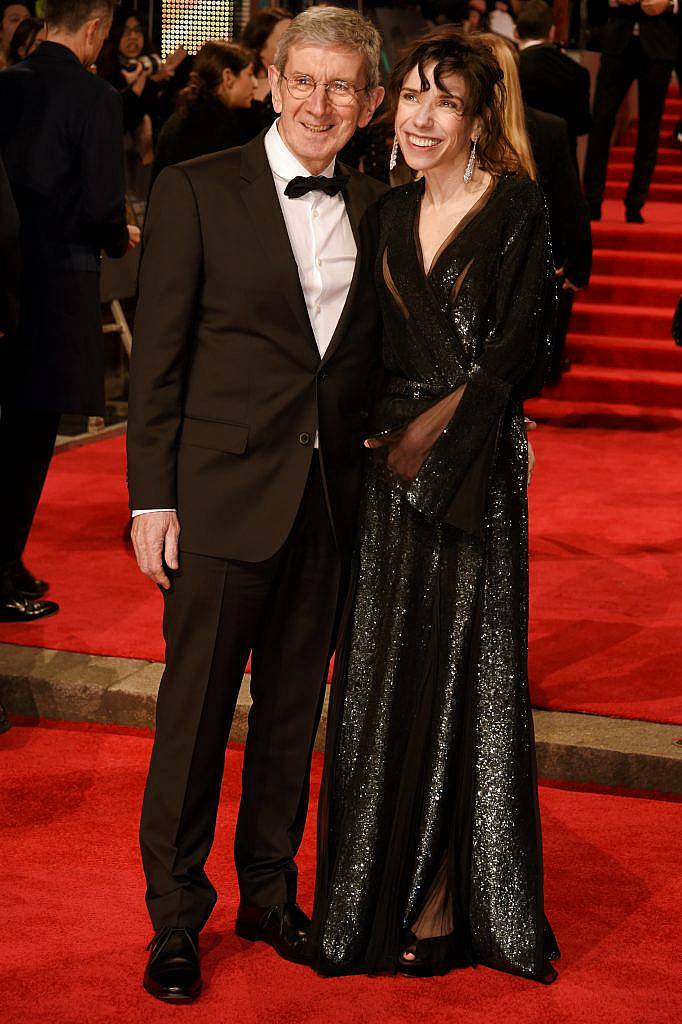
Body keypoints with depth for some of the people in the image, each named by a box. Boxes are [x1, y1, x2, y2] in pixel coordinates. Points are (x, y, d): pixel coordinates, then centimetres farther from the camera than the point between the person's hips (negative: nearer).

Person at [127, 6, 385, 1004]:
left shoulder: (374, 208, 7)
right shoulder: (195, 191, -5)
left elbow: (372, 356, 12)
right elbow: (157, 357, -6)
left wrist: (378, 456, 3)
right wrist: (151, 498, -9)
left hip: (333, 498, 4)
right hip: (223, 493, -4)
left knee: (295, 707, 15)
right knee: (196, 709, 4)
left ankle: (270, 894, 31)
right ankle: (175, 919, 19)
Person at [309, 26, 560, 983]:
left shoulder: (516, 206, -6)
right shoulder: (393, 211, 11)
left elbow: (518, 344, -11)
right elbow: (382, 345, 13)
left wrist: (438, 424, -13)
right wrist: (376, 431, 0)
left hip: (477, 466, -5)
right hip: (392, 462, 5)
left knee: (464, 676, 2)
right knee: (385, 673, 9)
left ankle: (449, 898, 15)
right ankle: (379, 892, 23)